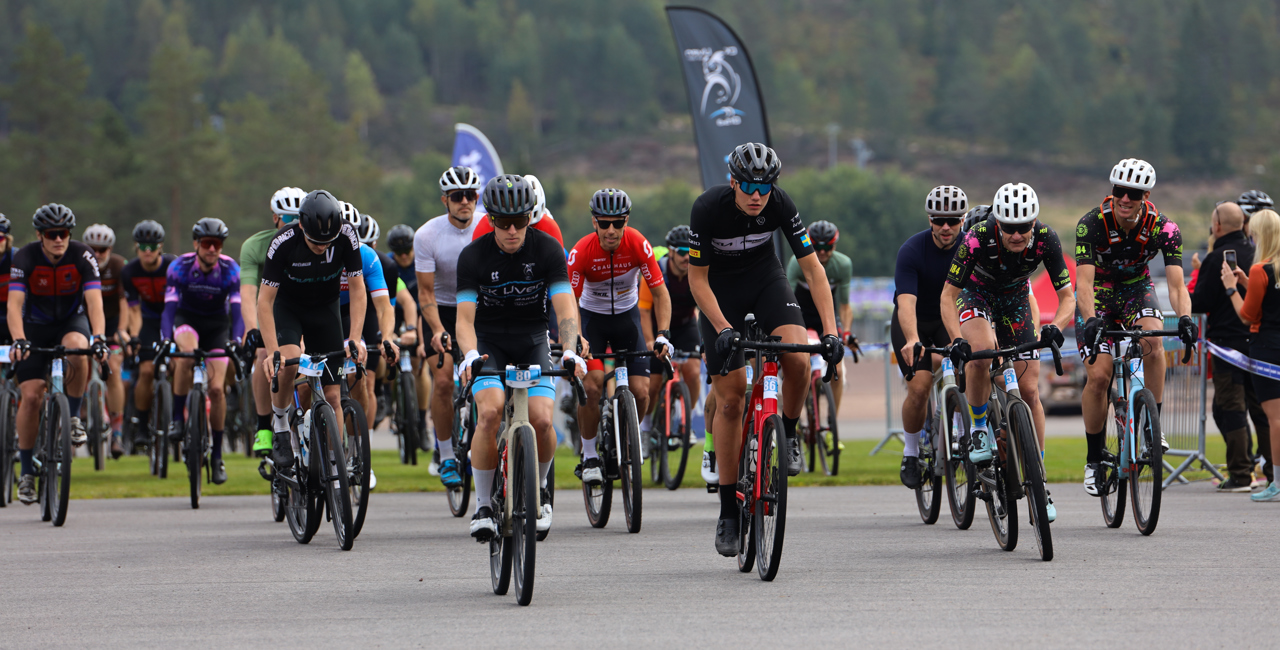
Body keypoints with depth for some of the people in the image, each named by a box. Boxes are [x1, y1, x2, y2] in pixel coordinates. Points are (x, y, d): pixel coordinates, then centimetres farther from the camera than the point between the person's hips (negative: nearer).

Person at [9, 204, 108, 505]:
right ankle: (27, 473, 2)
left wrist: (98, 338, -45)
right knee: (31, 396, -12)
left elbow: (94, 301, -29)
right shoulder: (25, 259, -21)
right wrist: (18, 341, -47)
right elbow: (14, 304, -29)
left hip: (72, 322, 0)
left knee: (77, 349, -36)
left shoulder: (83, 257, -20)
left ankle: (74, 417, -13)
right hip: (35, 327, 0)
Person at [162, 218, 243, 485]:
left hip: (217, 325, 1)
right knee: (186, 353, -37)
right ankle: (178, 418, -25)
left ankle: (217, 456, 0)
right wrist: (166, 341, -43)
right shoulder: (180, 267, -21)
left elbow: (237, 309, -26)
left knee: (216, 389, -13)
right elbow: (170, 307, -27)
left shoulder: (230, 270, -20)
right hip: (187, 320, -1)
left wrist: (237, 341, -43)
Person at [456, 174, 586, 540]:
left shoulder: (547, 249, -13)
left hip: (532, 341, 1)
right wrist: (470, 355, -42)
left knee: (540, 420, -21)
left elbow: (565, 306, -20)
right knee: (490, 412, -27)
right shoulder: (474, 256, -15)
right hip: (489, 342, -1)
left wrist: (570, 350, -39)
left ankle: (539, 490, 11)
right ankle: (483, 506, -13)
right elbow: (465, 316, -21)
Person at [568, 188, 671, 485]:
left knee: (641, 393, -11)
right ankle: (589, 456, -5)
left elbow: (660, 292, -14)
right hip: (591, 317, -2)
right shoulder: (582, 251, -25)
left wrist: (663, 334, -26)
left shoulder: (638, 244, -21)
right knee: (591, 386, -23)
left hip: (627, 315, 2)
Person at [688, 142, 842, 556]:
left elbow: (812, 268, -19)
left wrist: (830, 330, -27)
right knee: (730, 401, -6)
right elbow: (697, 279, -19)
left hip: (765, 279, 2)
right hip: (720, 292, -2)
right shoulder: (708, 208, -28)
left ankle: (787, 435, 2)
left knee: (798, 360, -29)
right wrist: (724, 329, -30)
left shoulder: (780, 204, -22)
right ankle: (728, 513, 3)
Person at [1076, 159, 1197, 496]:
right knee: (1098, 376, -13)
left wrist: (1185, 318, -48)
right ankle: (1094, 459, 3)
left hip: (1137, 289, 1)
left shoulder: (1164, 228, -23)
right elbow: (1084, 281, -34)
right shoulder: (1092, 224, -27)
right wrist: (1091, 320, -52)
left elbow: (1176, 283, -28)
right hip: (1098, 294, -1)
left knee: (1152, 341, -31)